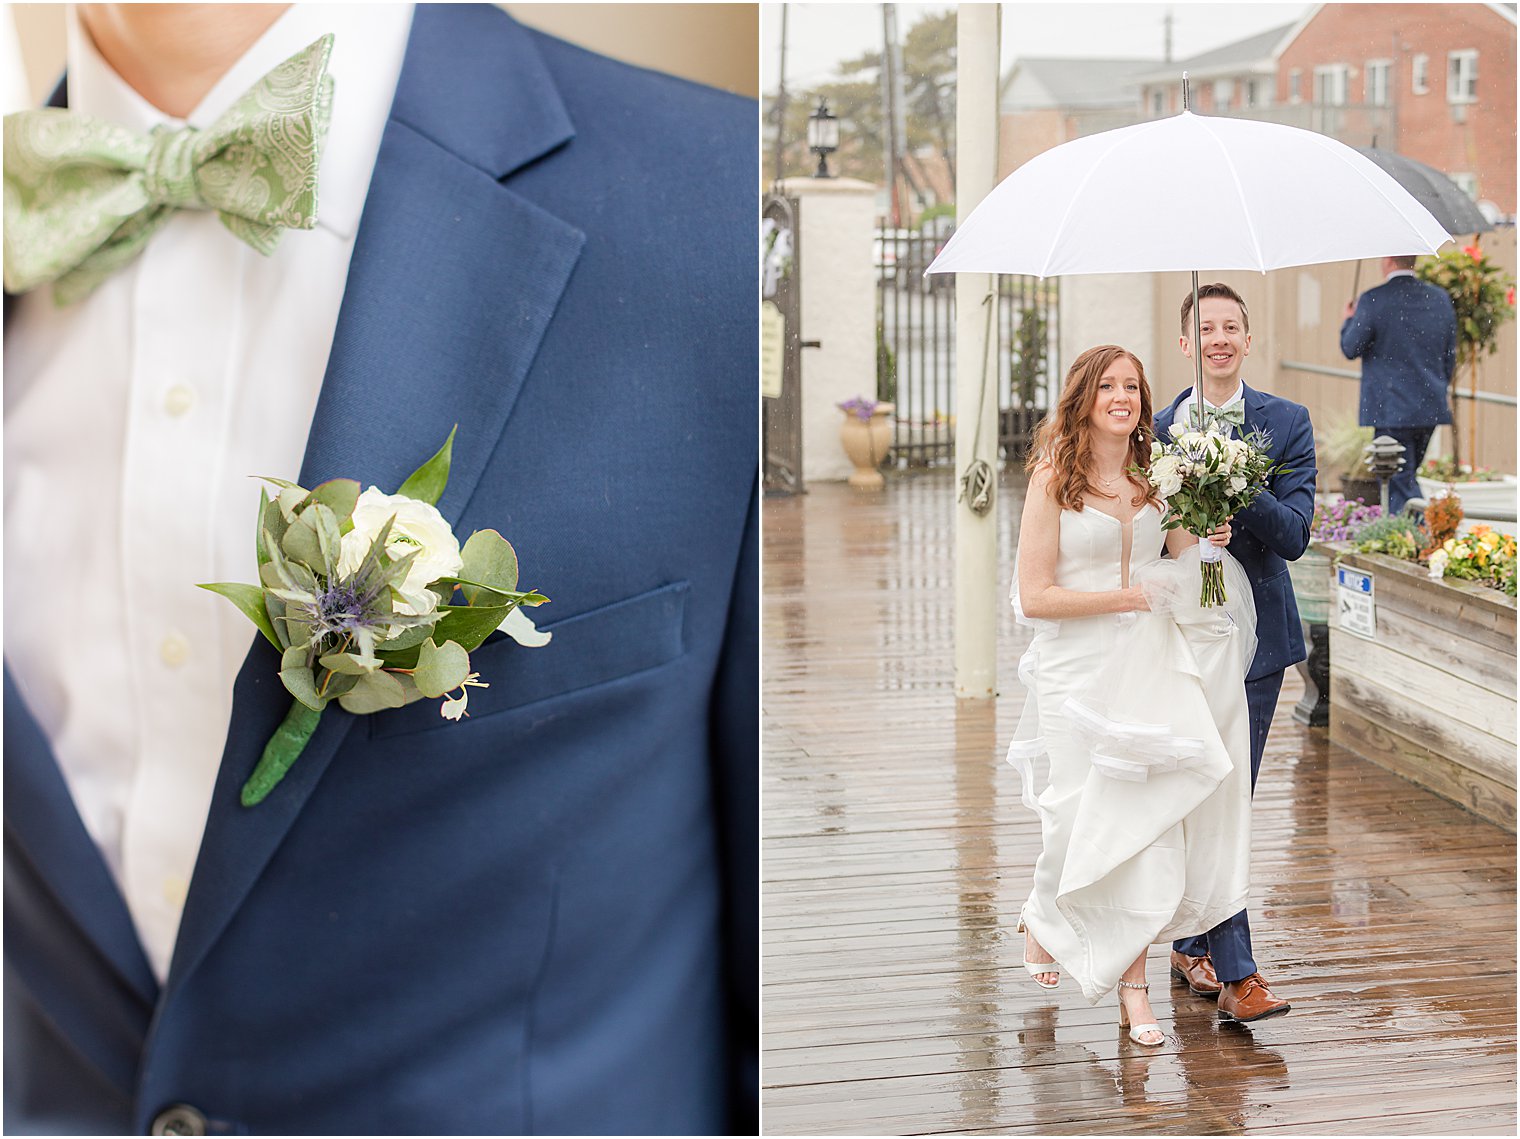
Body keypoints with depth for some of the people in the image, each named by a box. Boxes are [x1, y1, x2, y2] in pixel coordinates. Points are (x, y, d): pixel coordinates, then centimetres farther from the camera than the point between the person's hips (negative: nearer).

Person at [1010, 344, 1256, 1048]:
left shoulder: (1155, 477, 11)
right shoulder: (1053, 480, -5)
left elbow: (1180, 567, 20)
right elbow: (1034, 597, -10)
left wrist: (1203, 548, -2)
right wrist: (1130, 597, -11)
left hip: (1152, 663, 4)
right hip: (1081, 666, -4)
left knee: (1150, 819, -4)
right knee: (1087, 815, -1)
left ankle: (1131, 981, 4)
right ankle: (1043, 921, 31)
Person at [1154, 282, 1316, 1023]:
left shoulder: (1286, 424, 2)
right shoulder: (1156, 429, 3)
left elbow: (1294, 535, -7)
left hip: (1254, 635, 1)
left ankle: (1192, 944, 27)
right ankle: (1235, 972, -5)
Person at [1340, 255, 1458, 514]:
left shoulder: (1372, 301, -14)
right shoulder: (1440, 298, 4)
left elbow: (1350, 349, -4)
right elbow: (1450, 355, 11)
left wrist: (1349, 320, 15)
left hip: (1391, 409, -6)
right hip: (1432, 407, 6)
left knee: (1400, 484, -1)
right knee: (1408, 477, 21)